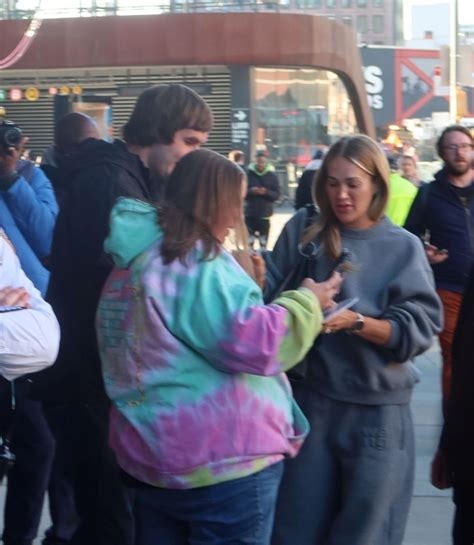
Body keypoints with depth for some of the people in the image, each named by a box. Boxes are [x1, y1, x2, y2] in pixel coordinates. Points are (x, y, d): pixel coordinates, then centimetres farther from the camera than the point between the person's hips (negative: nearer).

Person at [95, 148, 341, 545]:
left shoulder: (135, 260, 12)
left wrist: (246, 289, 22)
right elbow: (253, 343, -23)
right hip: (222, 457, -9)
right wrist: (306, 303, -7)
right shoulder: (199, 267, -19)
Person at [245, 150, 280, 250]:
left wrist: (266, 192, -18)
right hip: (250, 213, 0)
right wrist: (250, 191, -17)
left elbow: (277, 195, -1)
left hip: (265, 214, 0)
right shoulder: (248, 173, 0)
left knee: (263, 242, 1)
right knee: (249, 242, 1)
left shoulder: (272, 175, 0)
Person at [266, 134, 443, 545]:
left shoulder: (403, 248, -1)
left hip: (378, 410, -1)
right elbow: (272, 301, 0)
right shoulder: (302, 230, 1)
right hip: (309, 399, 1)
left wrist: (354, 321, -22)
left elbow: (419, 328, -10)